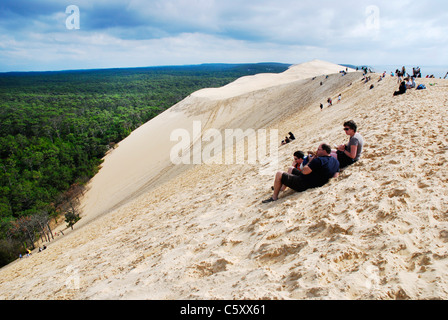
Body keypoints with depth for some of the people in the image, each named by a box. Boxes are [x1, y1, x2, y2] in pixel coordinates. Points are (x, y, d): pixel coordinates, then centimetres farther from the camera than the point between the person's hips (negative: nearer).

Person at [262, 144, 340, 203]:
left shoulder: (319, 160, -26)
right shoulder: (336, 161, 1)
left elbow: (304, 171, -23)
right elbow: (335, 175, 16)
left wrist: (311, 160, -10)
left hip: (302, 185, -10)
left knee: (279, 174, -4)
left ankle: (274, 197, 4)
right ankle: (281, 188, 35)